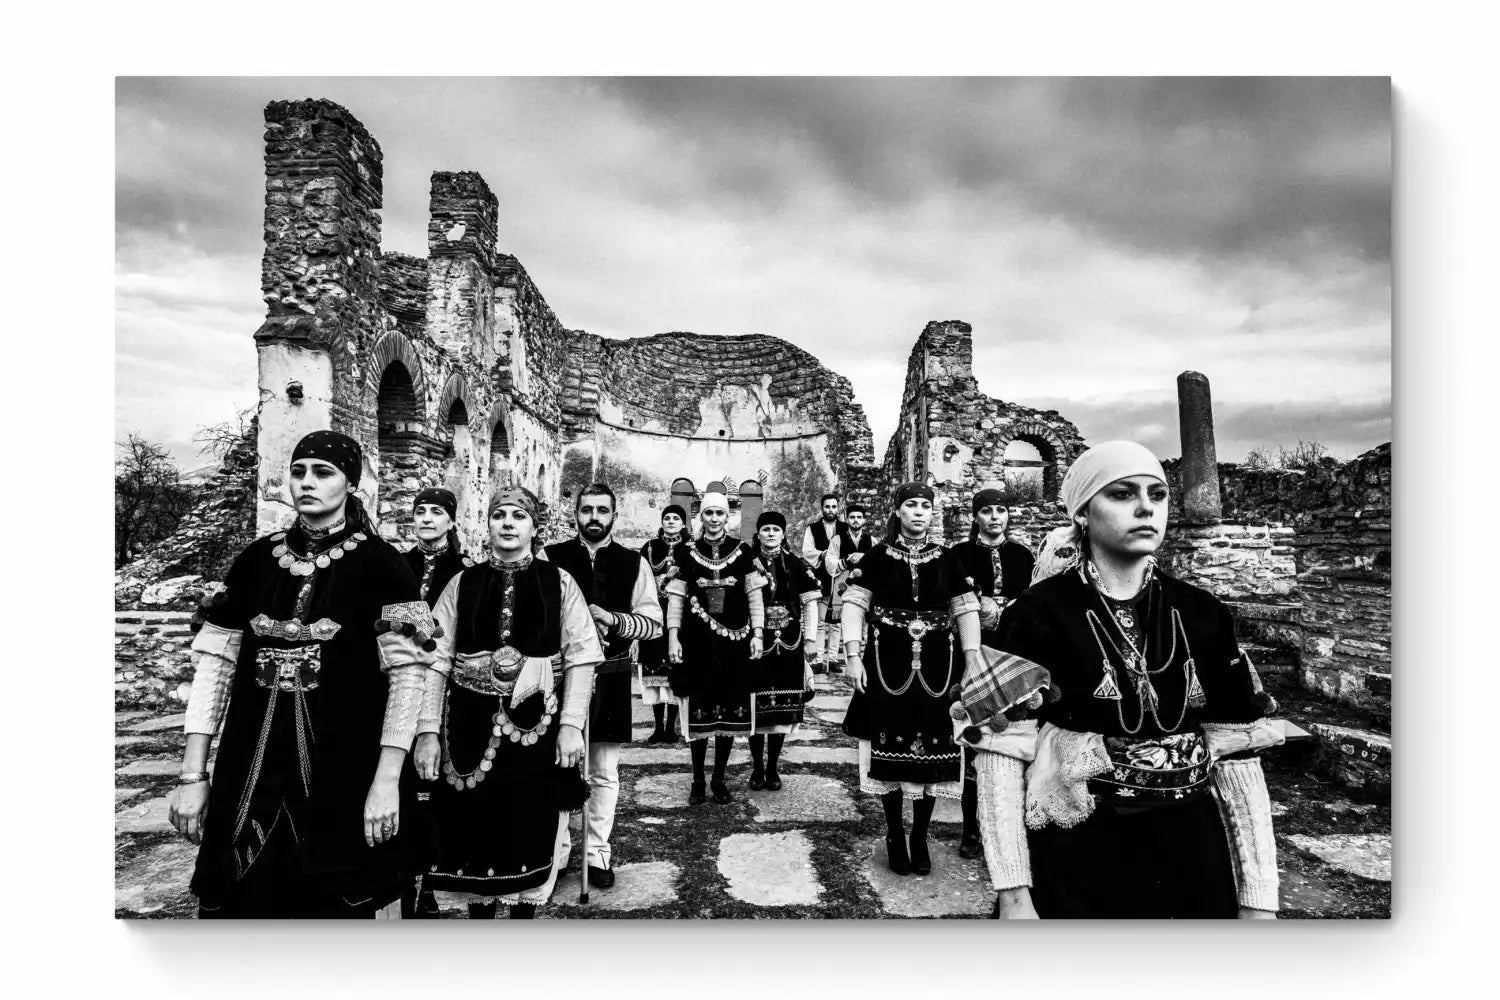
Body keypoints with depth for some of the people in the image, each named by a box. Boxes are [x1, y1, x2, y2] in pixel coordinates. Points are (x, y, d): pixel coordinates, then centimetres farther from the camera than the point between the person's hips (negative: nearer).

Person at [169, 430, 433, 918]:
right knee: (240, 904, 10)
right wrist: (193, 775, 2)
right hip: (250, 779, 4)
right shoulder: (256, 560, 7)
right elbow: (214, 663, 6)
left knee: (341, 906, 6)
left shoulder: (380, 564, -6)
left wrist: (387, 780, -14)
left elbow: (407, 675, -9)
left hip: (345, 783, -3)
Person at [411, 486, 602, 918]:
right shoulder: (463, 585, 5)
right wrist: (427, 731, -6)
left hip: (536, 724, -1)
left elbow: (581, 656, -2)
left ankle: (524, 910, 29)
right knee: (475, 826, 9)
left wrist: (572, 724, -10)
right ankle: (480, 908, 31)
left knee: (532, 827, 7)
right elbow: (435, 660, 1)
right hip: (472, 724, 1)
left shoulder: (559, 583, 1)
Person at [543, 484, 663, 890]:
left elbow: (653, 623, 0)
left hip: (611, 675, 1)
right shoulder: (551, 558, 0)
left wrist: (613, 620, -16)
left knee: (604, 772, 9)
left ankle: (597, 852, 24)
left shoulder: (634, 563, 2)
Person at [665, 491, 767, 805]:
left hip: (734, 640, 1)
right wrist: (673, 637, -4)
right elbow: (676, 597, 2)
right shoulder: (685, 552, 2)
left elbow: (754, 595, 5)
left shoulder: (743, 552, 3)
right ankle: (697, 780, 18)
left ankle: (719, 779, 20)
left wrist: (757, 634, -2)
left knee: (730, 711, 5)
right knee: (698, 711, 3)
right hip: (697, 641, -1)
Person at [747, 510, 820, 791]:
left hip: (788, 644, 1)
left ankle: (773, 768, 17)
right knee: (757, 708, 0)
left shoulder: (796, 565, 4)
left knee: (783, 709, 4)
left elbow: (810, 602, 6)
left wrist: (811, 639, 1)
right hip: (755, 643, -1)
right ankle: (757, 768, 15)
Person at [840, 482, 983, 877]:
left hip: (936, 667, 2)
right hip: (888, 665, -2)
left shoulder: (946, 559, 7)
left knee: (933, 750, 3)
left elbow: (966, 610, 8)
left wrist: (972, 662, 2)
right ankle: (895, 837, 19)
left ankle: (920, 839, 19)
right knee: (890, 747, 2)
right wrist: (853, 655, -9)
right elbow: (855, 604, -2)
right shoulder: (878, 556, 1)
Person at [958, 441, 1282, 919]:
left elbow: (1238, 757, 1)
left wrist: (1258, 898, -2)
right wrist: (1013, 894, -16)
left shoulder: (1203, 615, 0)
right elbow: (1002, 757, -13)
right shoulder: (1037, 615, -11)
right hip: (1074, 862, -3)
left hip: (1191, 857, 4)